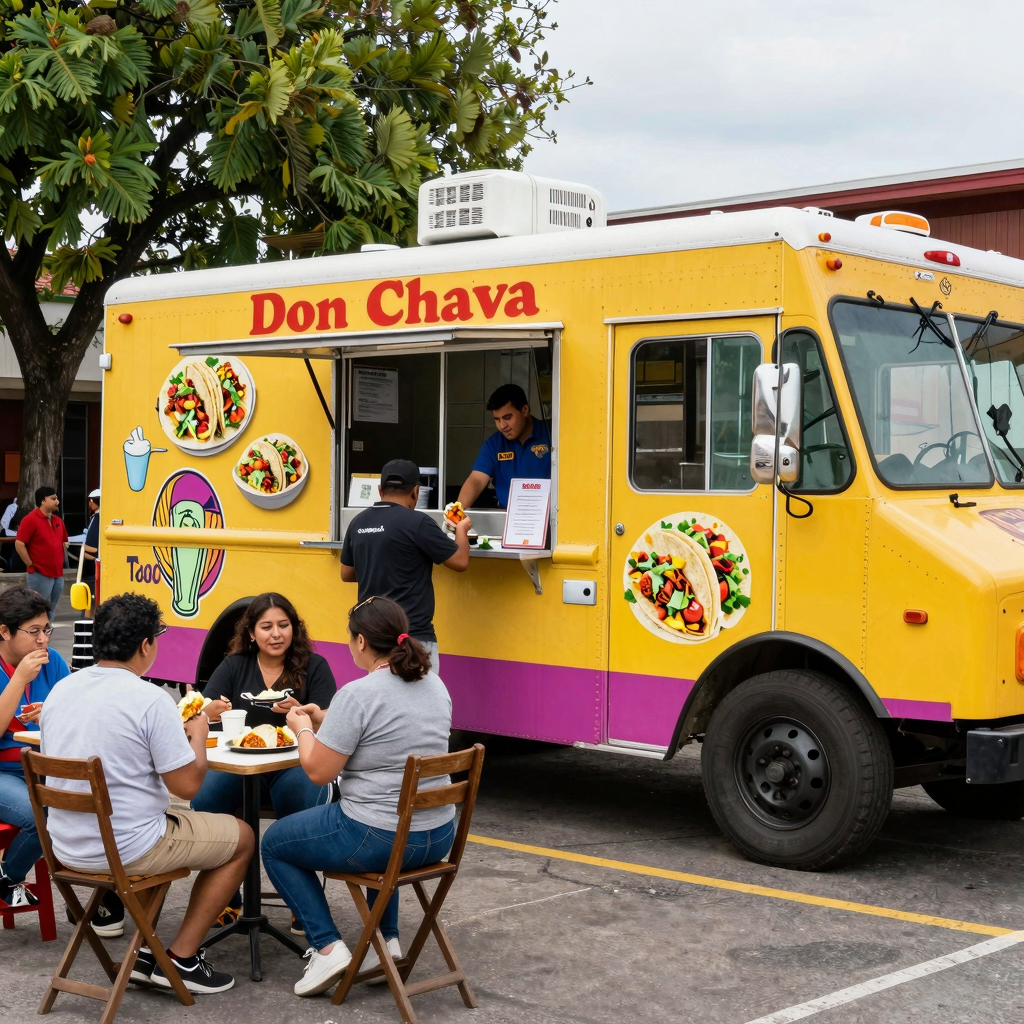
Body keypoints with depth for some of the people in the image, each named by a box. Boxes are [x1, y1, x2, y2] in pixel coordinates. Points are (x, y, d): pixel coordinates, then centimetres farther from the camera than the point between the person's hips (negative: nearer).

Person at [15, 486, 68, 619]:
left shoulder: (58, 520, 12)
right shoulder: (30, 520, -11)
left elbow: (64, 542, 26)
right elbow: (19, 545, -15)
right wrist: (31, 565, -12)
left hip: (58, 574, 7)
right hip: (40, 575, -7)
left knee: (50, 613, 13)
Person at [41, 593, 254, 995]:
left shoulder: (59, 691, 2)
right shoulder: (151, 700, -20)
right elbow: (187, 785, -17)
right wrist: (197, 734, 2)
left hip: (66, 847, 7)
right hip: (127, 850, -7)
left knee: (168, 824, 34)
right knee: (241, 837, 13)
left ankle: (148, 954, 25)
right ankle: (181, 959, 13)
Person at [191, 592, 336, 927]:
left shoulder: (314, 667, 5)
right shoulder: (234, 666, 12)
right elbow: (199, 715, 2)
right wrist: (211, 711, -22)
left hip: (294, 764, -2)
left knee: (309, 807, -35)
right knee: (203, 801, -29)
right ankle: (225, 899, -9)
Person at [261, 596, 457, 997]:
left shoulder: (357, 695, -18)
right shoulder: (435, 686, 5)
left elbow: (318, 771, -14)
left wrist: (303, 728, 5)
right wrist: (324, 721, 20)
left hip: (378, 840, -7)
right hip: (439, 838, 7)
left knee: (274, 843, 17)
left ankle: (327, 947, 7)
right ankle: (388, 940, 30)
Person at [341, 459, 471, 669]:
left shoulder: (358, 523, 6)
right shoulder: (417, 522, -13)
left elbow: (347, 574, 18)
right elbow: (461, 562, -5)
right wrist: (462, 530, 13)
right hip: (412, 635, -7)